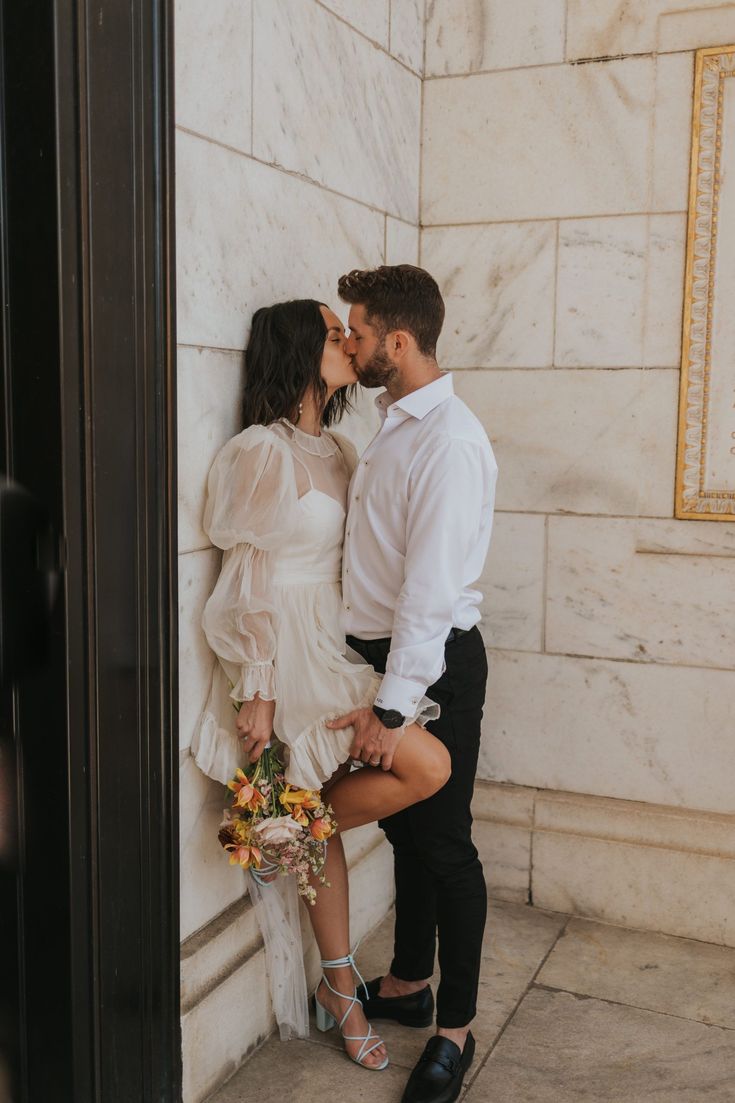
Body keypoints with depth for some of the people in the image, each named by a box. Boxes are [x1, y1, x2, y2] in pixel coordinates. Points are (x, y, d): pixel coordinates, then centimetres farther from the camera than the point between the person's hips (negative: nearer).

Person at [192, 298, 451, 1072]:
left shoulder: (336, 451, 12)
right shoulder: (262, 452, -13)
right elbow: (250, 581, -14)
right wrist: (258, 692, -15)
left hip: (338, 648, 8)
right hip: (289, 652, -8)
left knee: (326, 821, 12)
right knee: (426, 766, -14)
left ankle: (340, 992, 26)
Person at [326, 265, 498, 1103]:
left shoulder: (450, 440, -20)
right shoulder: (392, 426, 10)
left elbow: (433, 585, -24)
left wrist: (393, 705, -24)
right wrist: (376, 683, 11)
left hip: (434, 664, -9)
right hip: (380, 653, 9)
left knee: (444, 844, 4)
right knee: (404, 830, 20)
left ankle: (455, 1028, 22)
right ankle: (408, 983, 38)